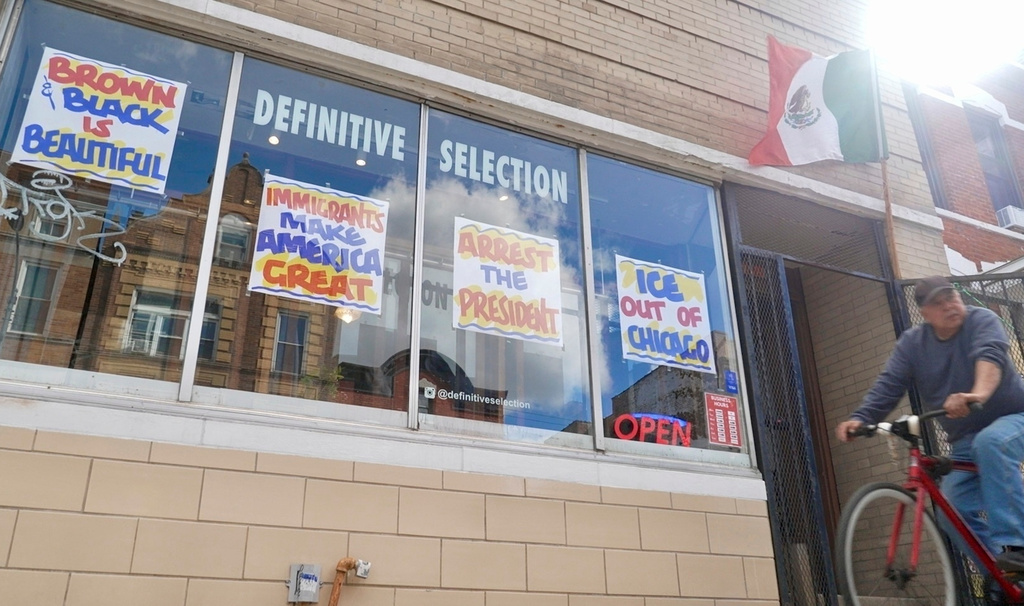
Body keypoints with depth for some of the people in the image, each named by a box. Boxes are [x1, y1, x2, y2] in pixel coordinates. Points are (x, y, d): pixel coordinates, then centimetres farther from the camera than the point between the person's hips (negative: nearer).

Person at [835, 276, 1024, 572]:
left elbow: (991, 355, -35)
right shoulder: (911, 343, -2)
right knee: (956, 509, -8)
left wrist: (979, 394, -57)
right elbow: (888, 385, -12)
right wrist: (860, 418, -31)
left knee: (989, 442, -37)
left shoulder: (982, 320, -14)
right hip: (964, 441, 5)